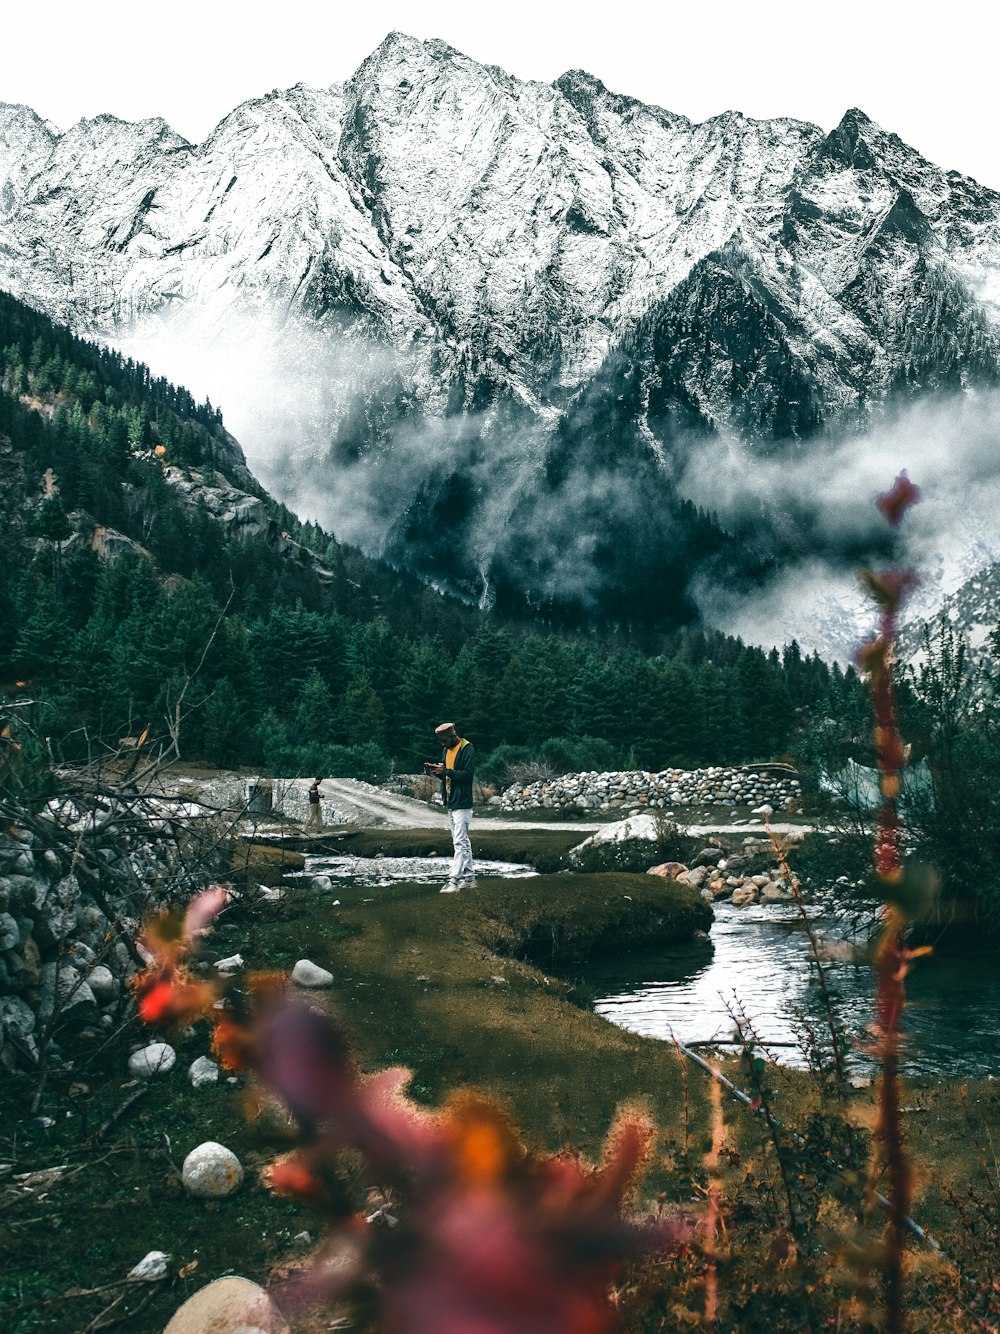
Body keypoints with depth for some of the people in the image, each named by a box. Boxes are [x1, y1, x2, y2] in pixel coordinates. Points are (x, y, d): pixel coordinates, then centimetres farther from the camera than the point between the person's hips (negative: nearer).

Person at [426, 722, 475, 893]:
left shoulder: (467, 749, -12)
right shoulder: (447, 750, 15)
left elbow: (468, 774, -19)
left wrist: (446, 771, -22)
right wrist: (436, 770, 1)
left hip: (462, 803, -9)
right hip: (451, 803, 9)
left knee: (460, 843, -11)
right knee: (463, 841, 14)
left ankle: (453, 881, -15)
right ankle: (469, 877, 20)